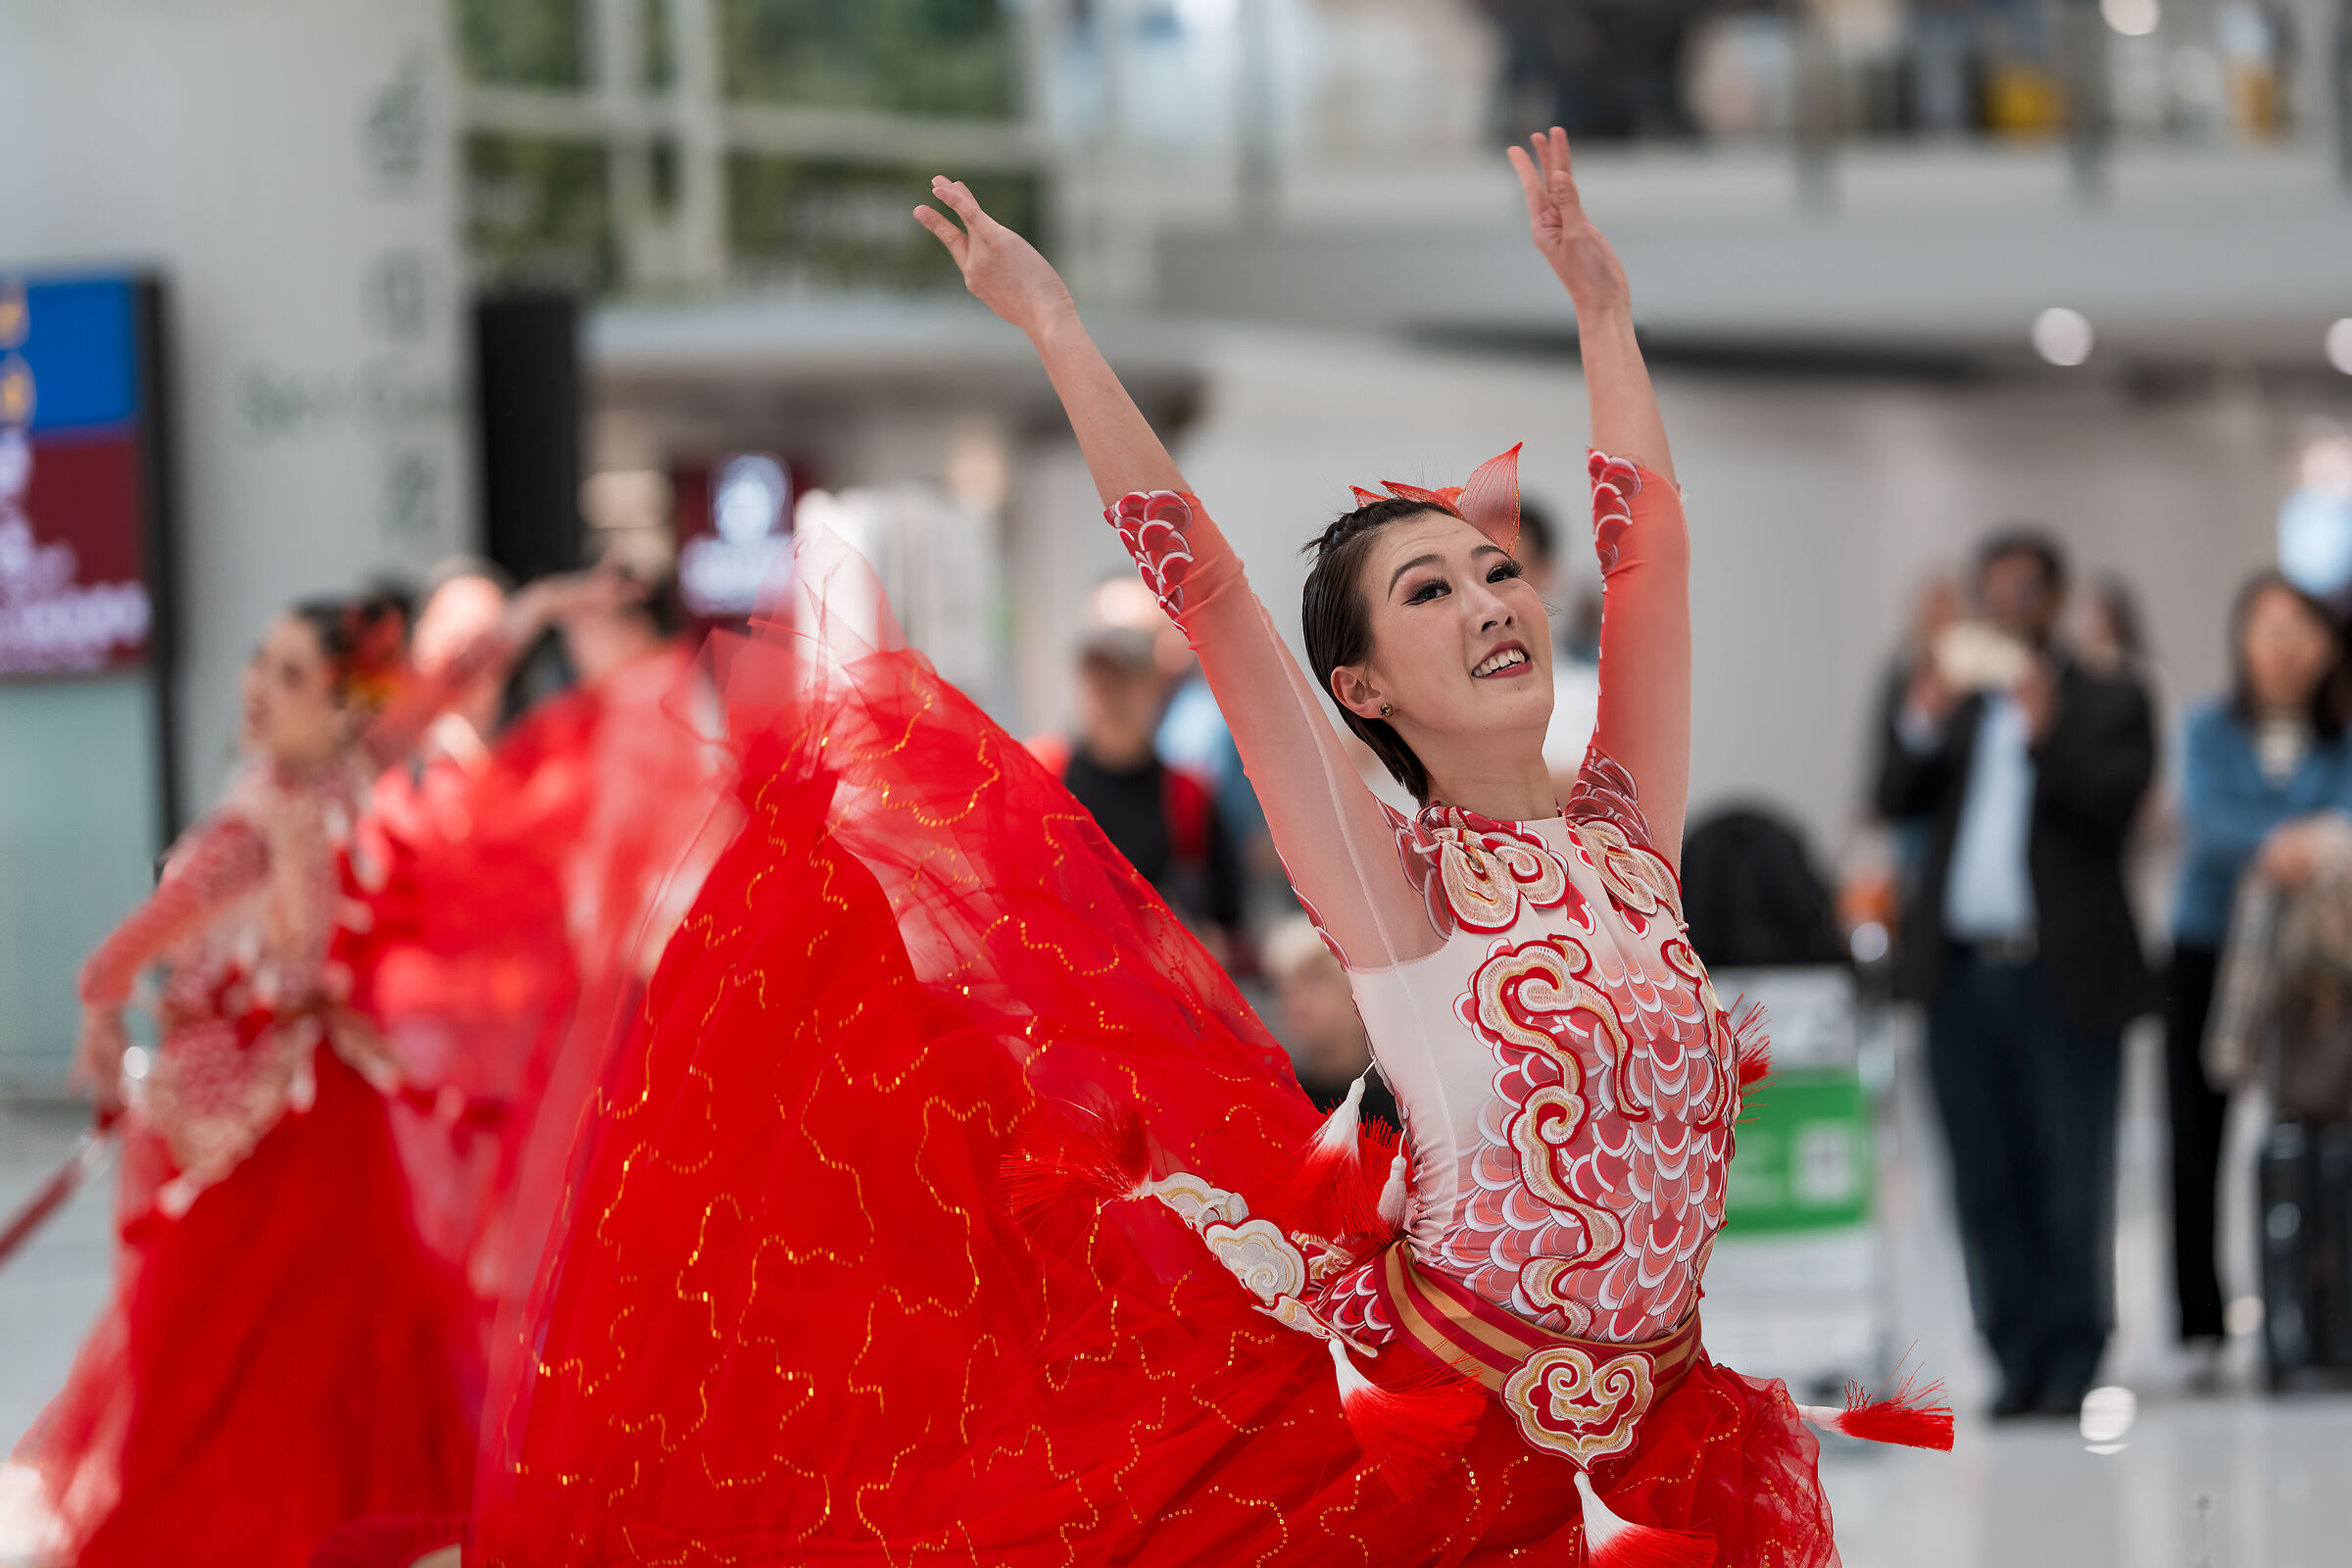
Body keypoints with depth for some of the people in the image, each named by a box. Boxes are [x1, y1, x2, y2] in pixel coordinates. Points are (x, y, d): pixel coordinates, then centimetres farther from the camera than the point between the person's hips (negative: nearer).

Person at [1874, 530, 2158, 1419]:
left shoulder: (2105, 706, 7)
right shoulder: (1950, 696, 16)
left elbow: (2115, 805, -10)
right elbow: (1895, 801, 4)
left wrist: (2046, 727, -22)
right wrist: (1921, 719, -13)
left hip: (2063, 977, -4)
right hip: (1962, 973, 4)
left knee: (2070, 1186, -4)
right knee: (1988, 1184, 4)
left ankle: (2071, 1364, 2)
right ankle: (2018, 1359, 9)